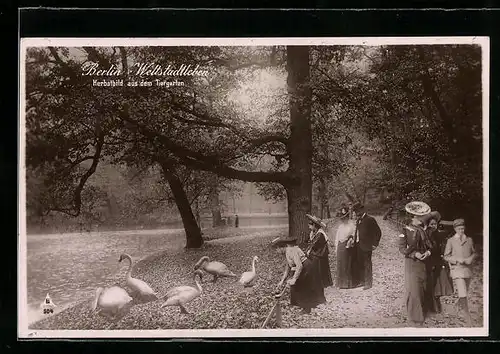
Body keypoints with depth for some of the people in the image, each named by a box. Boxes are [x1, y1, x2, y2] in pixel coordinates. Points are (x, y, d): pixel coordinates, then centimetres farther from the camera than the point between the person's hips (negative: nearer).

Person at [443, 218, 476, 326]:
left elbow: (474, 253, 18)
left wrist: (470, 259, -4)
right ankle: (468, 319, -8)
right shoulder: (451, 241, -2)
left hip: (468, 269, 5)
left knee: (465, 292, 18)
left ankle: (459, 304, 49)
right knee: (463, 295, -13)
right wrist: (457, 259, -15)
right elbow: (446, 256, 0)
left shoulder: (469, 240, 8)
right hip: (457, 269, -5)